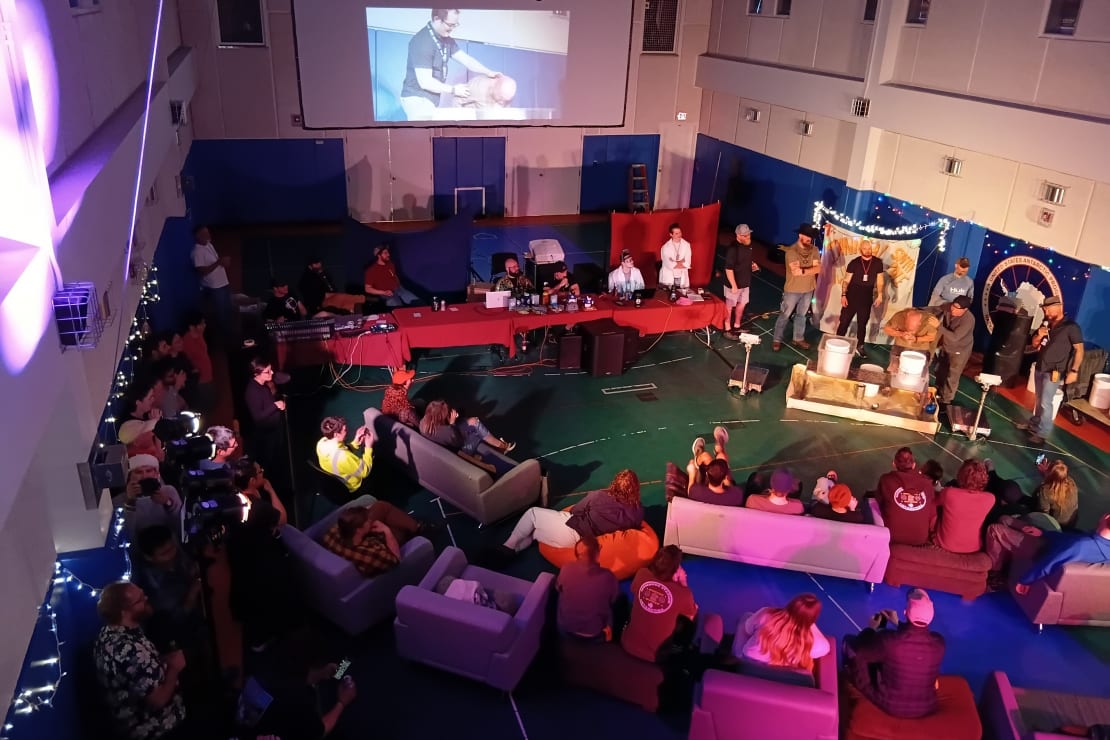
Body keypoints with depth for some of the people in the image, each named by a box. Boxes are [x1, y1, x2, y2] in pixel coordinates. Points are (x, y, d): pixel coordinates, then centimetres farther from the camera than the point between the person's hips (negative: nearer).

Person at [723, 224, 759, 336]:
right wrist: (734, 285, -24)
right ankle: (727, 330, 21)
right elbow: (728, 269, -24)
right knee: (729, 306, 7)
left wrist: (752, 264, 0)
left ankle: (737, 326, 37)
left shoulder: (748, 245, 2)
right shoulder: (733, 248, -24)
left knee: (742, 304, 20)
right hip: (734, 284, -8)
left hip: (745, 282, 8)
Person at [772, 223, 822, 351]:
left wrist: (803, 271, -26)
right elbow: (795, 271, -28)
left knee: (801, 315, 19)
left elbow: (818, 269, -12)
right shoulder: (791, 251, -19)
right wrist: (810, 269, -20)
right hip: (792, 290, -5)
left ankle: (798, 339, 32)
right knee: (785, 315, 6)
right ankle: (777, 340, 16)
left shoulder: (814, 250, -3)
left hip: (808, 289, 5)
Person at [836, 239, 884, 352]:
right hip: (851, 296, -2)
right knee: (844, 322, -2)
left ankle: (859, 347, 20)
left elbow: (879, 281, 7)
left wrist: (879, 295, 1)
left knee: (862, 324, 10)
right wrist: (843, 295, -12)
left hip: (867, 298, 2)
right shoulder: (854, 263, -5)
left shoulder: (878, 263, 1)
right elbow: (846, 280, -3)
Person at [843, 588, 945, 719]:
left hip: (890, 706, -4)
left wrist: (872, 629, 8)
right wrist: (897, 624, 15)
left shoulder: (889, 640, -29)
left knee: (850, 641, 7)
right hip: (926, 709, 4)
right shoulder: (939, 642, -18)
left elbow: (858, 649, -9)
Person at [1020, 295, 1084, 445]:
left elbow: (1079, 349, -13)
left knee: (1046, 403, -6)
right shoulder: (1046, 325, 8)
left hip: (1054, 372, -6)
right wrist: (1038, 336, -6)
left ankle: (1041, 433, -1)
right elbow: (1034, 344, 17)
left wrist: (1074, 370, -19)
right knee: (1039, 400, 16)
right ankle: (1033, 424, 27)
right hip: (1039, 369, 6)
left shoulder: (1071, 327, -11)